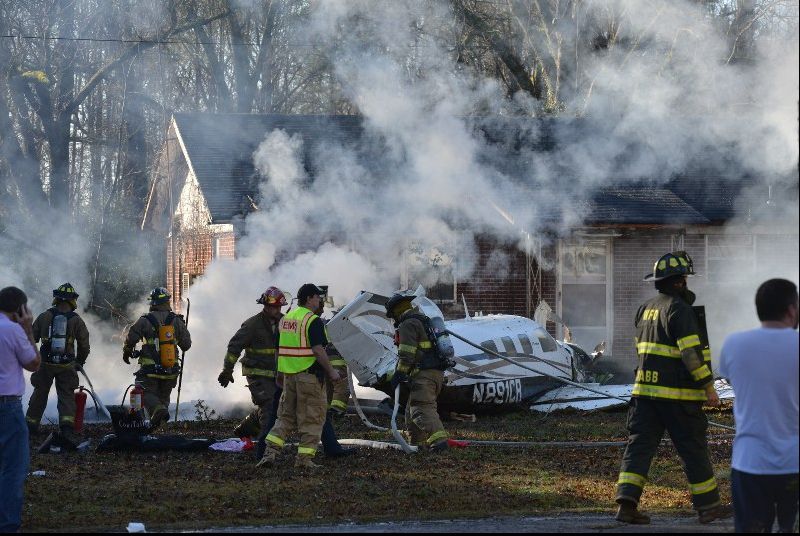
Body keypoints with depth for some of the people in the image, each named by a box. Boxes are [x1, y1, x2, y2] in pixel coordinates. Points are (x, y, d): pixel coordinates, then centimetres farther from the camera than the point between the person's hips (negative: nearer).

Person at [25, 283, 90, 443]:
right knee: (67, 396, 2)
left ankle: (31, 425, 25)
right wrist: (80, 362, 17)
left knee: (40, 394, 16)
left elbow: (32, 338, 5)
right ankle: (67, 428, -14)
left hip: (45, 363, 1)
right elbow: (84, 344, 1)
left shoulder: (44, 316, -2)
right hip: (67, 365, -1)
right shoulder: (76, 320, -4)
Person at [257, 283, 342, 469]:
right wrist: (331, 372, -12)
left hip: (288, 374, 7)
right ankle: (305, 457, 1)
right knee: (311, 418, 2)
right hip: (309, 374, -7)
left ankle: (270, 451, 3)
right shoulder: (313, 320, -13)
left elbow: (279, 349, 17)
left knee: (286, 415, 15)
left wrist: (279, 374, 24)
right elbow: (318, 350, -20)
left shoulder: (286, 318, 12)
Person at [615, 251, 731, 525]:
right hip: (677, 394, -7)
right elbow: (692, 353, -18)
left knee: (639, 446, 2)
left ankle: (627, 504, -9)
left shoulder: (646, 308, 14)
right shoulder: (680, 310, -12)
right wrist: (708, 387, -13)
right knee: (694, 450, 4)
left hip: (645, 389, 7)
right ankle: (708, 506, 13)